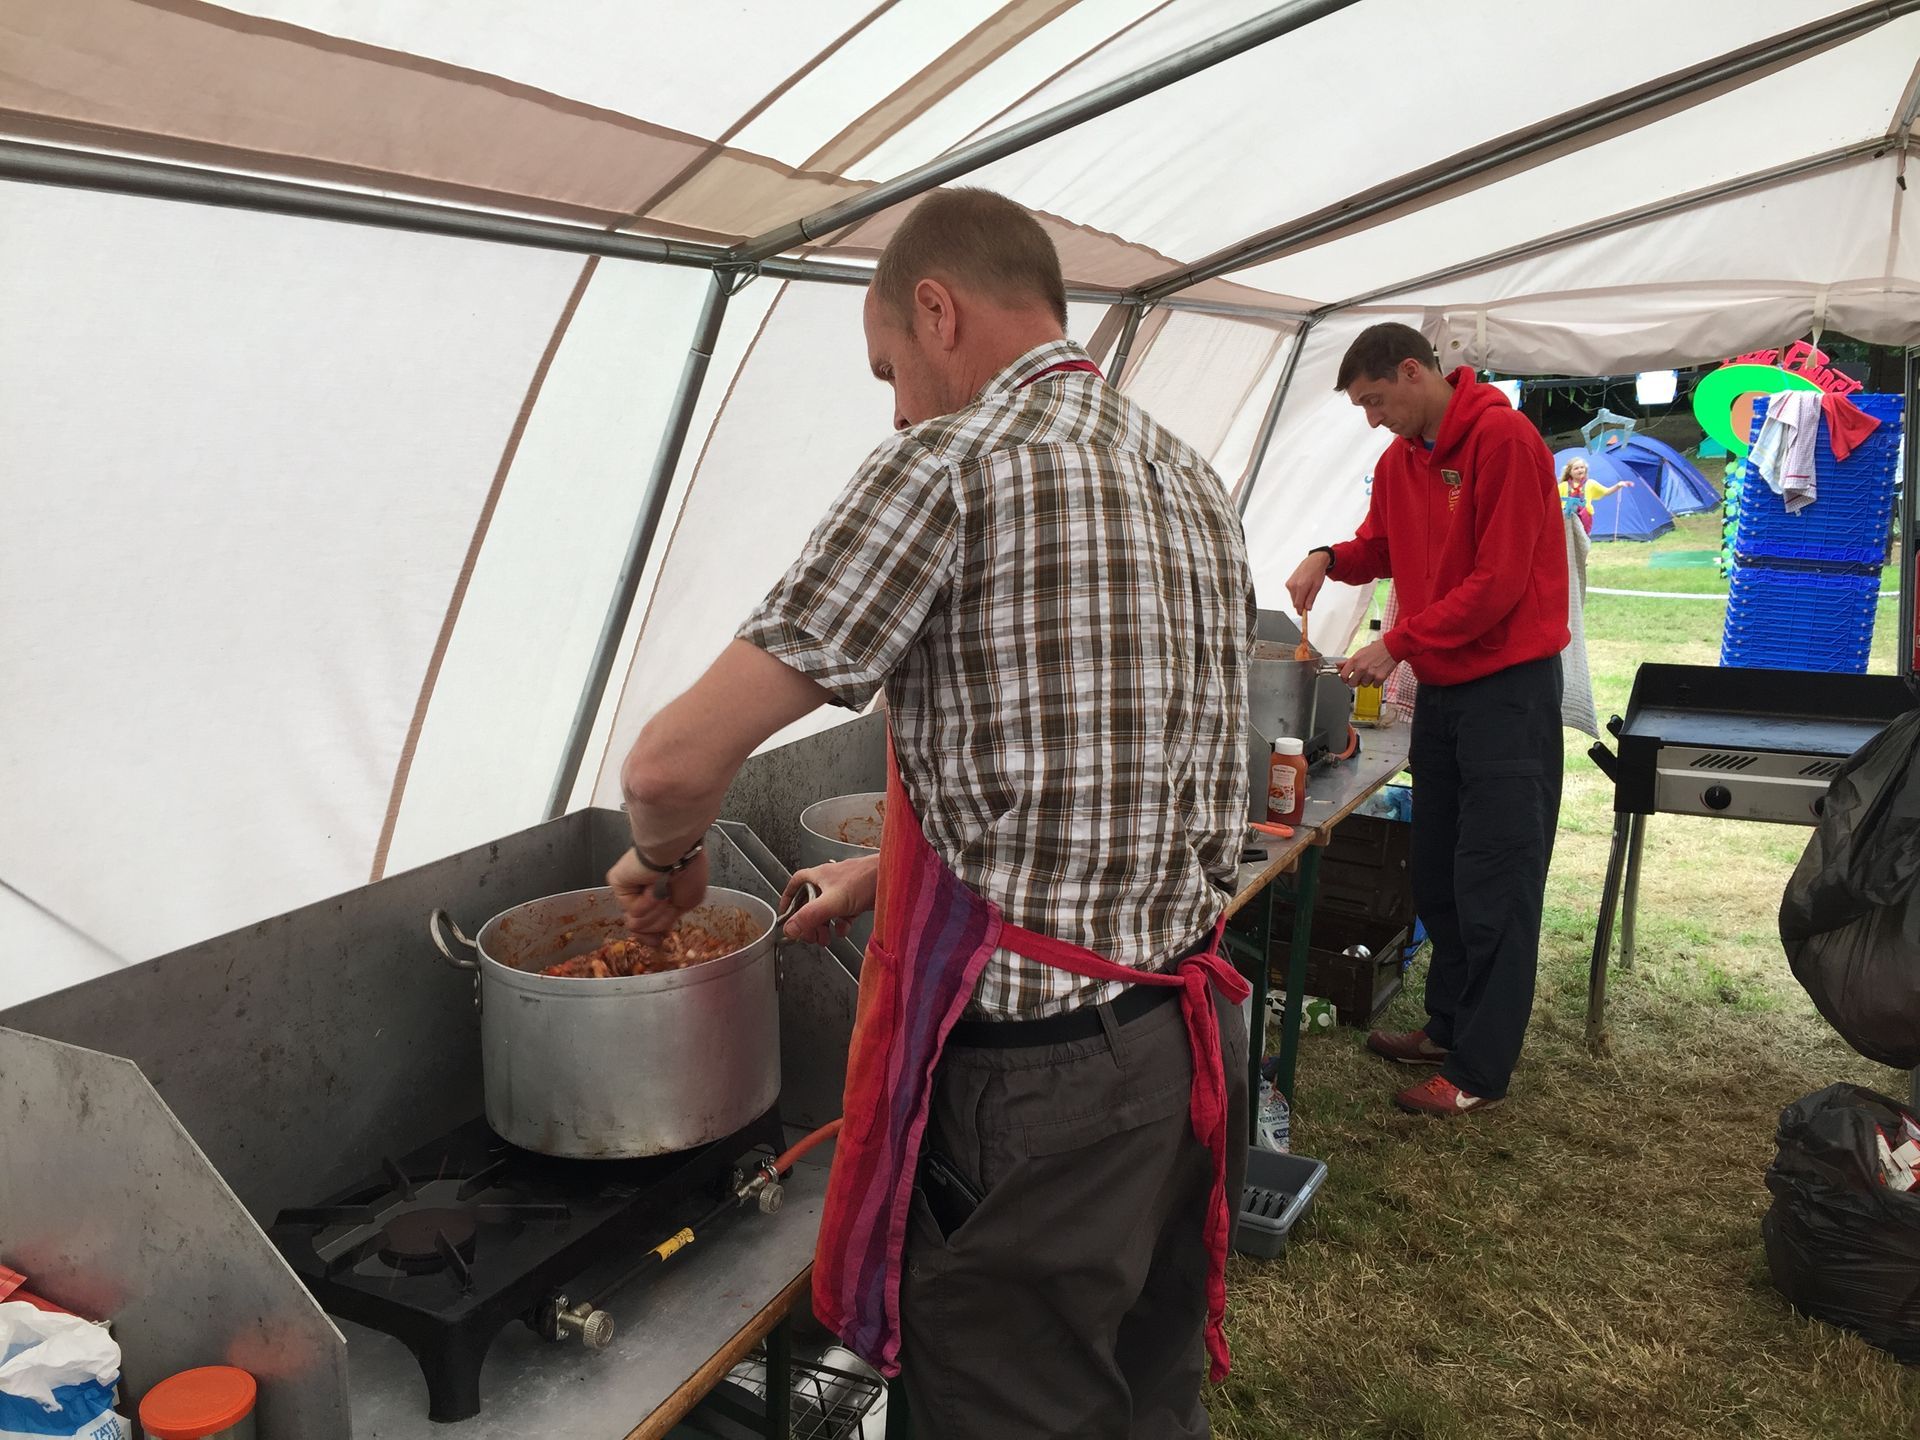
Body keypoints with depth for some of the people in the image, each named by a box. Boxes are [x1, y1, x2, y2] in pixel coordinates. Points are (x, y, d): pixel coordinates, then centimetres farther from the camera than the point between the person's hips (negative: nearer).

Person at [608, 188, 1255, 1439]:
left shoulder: (950, 461, -14)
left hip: (1032, 1073, -8)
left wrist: (668, 856, 6)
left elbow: (677, 762, -16)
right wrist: (888, 875, 23)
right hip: (1192, 1040, 8)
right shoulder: (1194, 484, 11)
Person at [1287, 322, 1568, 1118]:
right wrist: (1330, 558, 0)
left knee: (1493, 888, -2)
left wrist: (1398, 644, -17)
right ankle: (1449, 1028, 29)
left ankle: (1479, 1071, 7)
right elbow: (1381, 544, 21)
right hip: (1441, 687, 8)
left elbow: (1499, 582, -20)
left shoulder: (1503, 439, -16)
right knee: (1437, 874, 14)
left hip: (1508, 687, -8)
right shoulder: (1401, 457, 9)